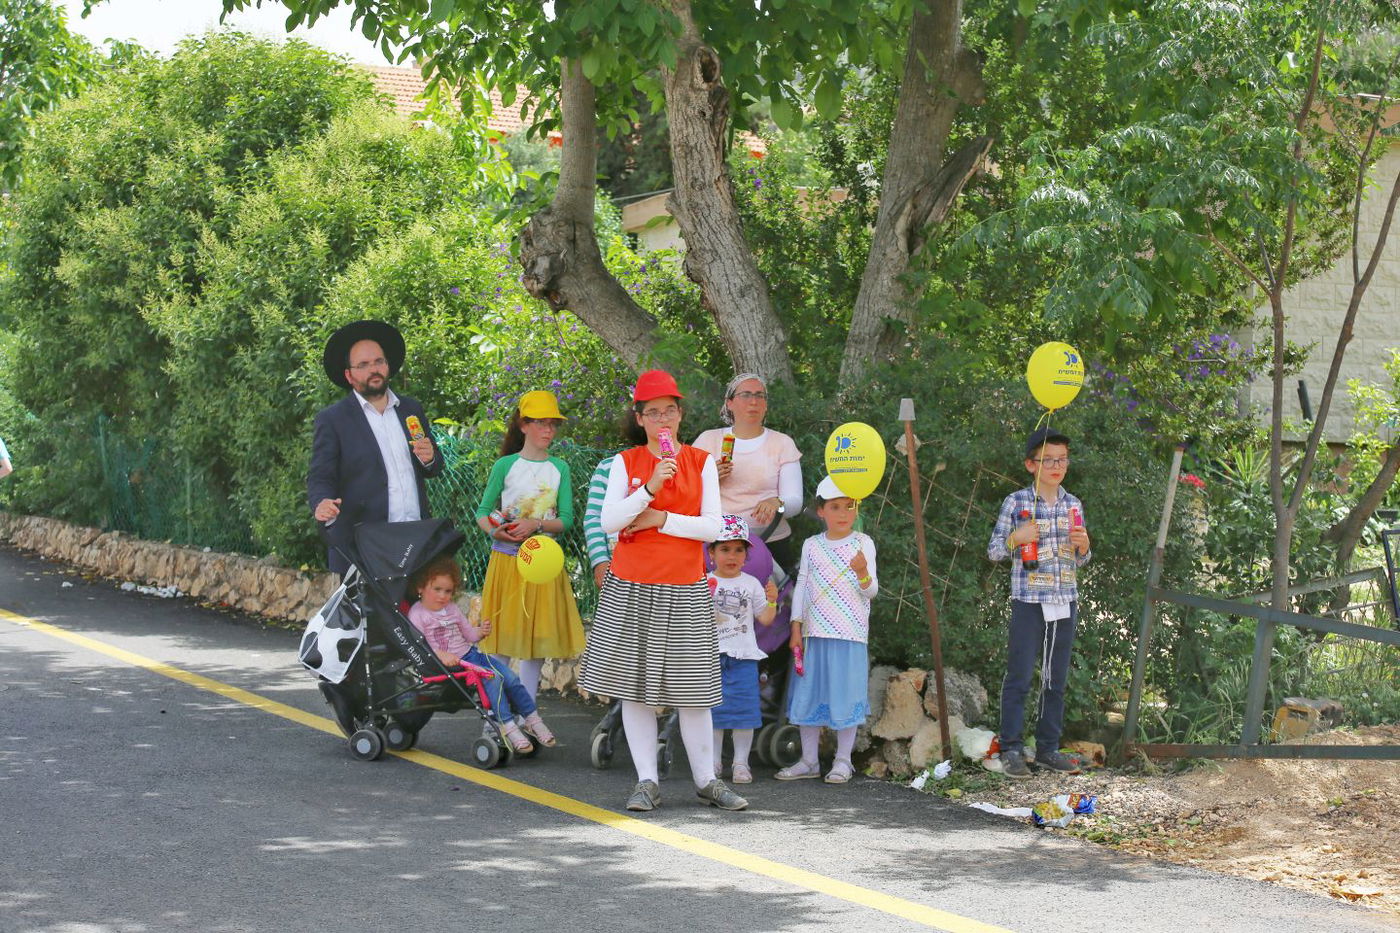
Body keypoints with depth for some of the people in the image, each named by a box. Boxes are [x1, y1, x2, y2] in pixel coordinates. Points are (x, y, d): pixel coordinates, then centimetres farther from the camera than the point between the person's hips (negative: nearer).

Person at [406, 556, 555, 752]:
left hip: (470, 654, 7)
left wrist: (481, 631, 0)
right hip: (451, 663, -7)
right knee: (492, 678, -27)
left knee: (511, 678, -7)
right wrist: (441, 655, -30)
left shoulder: (452, 608, 15)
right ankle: (507, 726, -24)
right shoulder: (417, 614, -6)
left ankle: (533, 719, 6)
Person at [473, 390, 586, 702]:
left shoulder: (560, 468, 5)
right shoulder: (505, 465, -2)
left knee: (537, 639, 5)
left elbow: (566, 520, 0)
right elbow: (482, 512, 2)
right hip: (506, 560, -2)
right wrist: (495, 531, -19)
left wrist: (536, 524, -17)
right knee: (503, 638, -1)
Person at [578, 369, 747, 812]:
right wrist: (650, 488, -18)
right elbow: (609, 522, -7)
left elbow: (712, 527, -2)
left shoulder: (701, 462, 4)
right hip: (631, 589, 1)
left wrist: (661, 519, -10)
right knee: (634, 681, 1)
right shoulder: (626, 463, 4)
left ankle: (706, 780, 10)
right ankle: (647, 781, 8)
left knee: (692, 689, 0)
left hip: (685, 591, 0)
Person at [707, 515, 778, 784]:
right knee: (713, 709, 4)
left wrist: (772, 601, -10)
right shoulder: (705, 584, 2)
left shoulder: (751, 584, 6)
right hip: (712, 655, -1)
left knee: (744, 710, 0)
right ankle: (713, 762, 13)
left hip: (743, 657, 1)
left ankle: (741, 763, 7)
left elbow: (765, 619, 7)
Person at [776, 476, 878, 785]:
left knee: (846, 694, -1)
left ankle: (843, 760, 10)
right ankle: (809, 761, 15)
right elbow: (801, 587, 9)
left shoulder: (862, 543, 0)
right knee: (809, 693, 6)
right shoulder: (812, 545, 7)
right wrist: (796, 628, 3)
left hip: (850, 633, -3)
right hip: (815, 632, 3)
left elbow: (871, 591, -4)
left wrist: (863, 573, -25)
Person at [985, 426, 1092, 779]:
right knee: (1019, 677, -4)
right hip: (1029, 601, -5)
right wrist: (1016, 538, -18)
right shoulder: (1017, 502, -3)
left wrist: (1083, 546, -3)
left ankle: (1048, 749, 17)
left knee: (1056, 680, 9)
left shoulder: (1073, 504, 11)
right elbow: (994, 550, 0)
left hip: (1065, 603, 5)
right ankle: (1011, 750, 2)